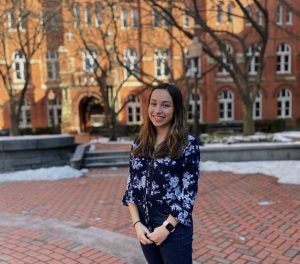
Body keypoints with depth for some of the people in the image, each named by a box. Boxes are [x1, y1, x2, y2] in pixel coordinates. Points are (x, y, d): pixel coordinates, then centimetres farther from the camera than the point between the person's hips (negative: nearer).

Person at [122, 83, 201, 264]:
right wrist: (137, 223, -5)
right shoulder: (139, 143, 3)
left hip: (175, 227, -4)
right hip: (145, 226, 5)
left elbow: (189, 192, -12)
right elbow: (132, 185, 4)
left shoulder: (188, 144, -10)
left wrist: (167, 227, -14)